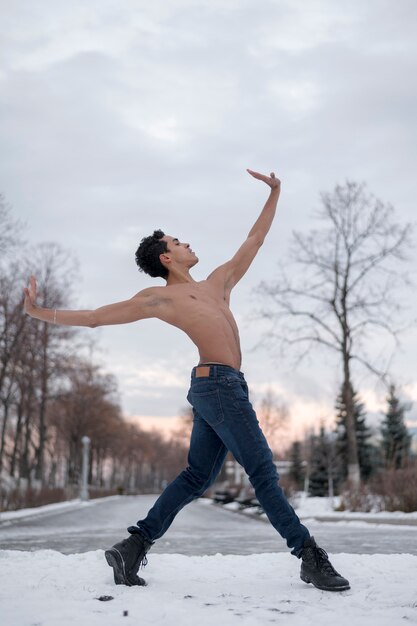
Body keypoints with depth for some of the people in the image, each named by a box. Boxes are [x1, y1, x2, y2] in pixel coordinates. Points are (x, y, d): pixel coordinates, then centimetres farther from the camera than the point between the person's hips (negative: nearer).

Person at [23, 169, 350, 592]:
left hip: (216, 387, 8)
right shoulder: (159, 298, 5)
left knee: (196, 477, 8)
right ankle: (310, 557, 1)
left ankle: (133, 547, 13)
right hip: (218, 382, -8)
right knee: (263, 471, -6)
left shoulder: (219, 283, 25)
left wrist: (274, 192, 33)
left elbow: (255, 239, 32)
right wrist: (42, 313, 0)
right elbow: (95, 317, 6)